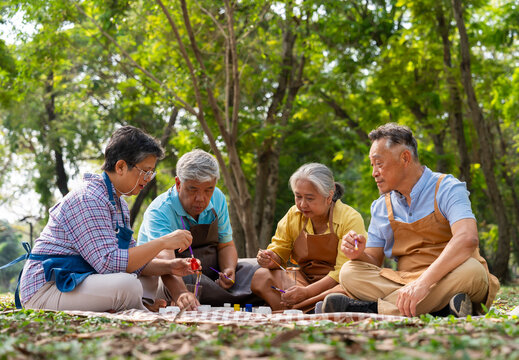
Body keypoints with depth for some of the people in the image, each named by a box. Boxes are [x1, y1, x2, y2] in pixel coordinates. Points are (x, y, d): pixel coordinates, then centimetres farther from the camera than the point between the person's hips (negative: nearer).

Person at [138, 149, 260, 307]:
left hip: (210, 273, 6)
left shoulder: (217, 199, -1)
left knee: (250, 270, -17)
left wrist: (228, 270, -14)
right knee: (188, 278, -38)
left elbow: (225, 245, 9)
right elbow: (165, 260, -40)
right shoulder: (158, 212, -23)